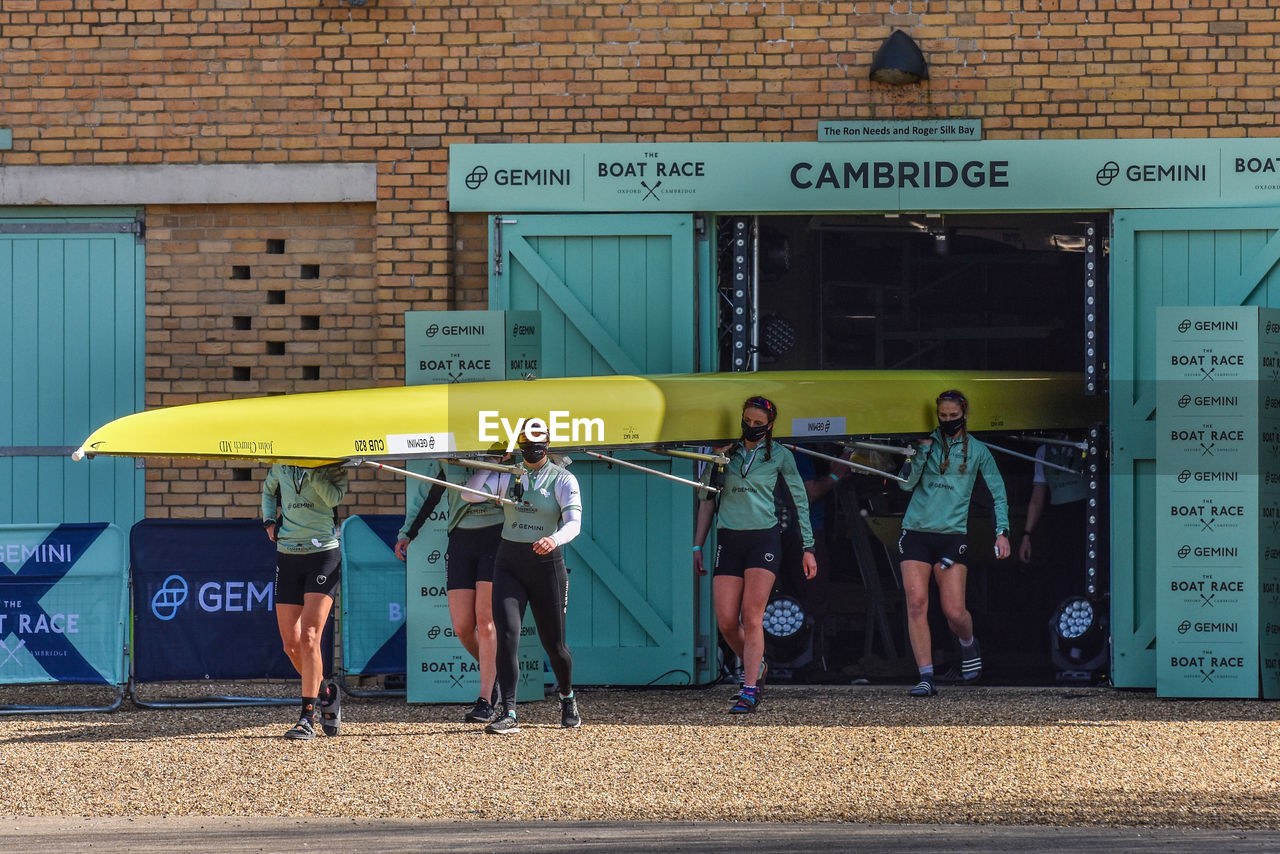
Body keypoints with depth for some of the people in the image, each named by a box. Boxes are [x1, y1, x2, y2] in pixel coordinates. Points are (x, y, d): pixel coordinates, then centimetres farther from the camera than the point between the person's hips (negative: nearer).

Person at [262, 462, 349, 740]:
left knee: (309, 638, -15)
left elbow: (334, 497, -21)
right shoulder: (281, 463, 8)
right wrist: (269, 521, 11)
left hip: (323, 553, -5)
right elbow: (269, 490, 27)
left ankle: (307, 717, -14)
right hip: (287, 557, 5)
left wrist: (312, 470, -23)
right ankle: (325, 692, 27)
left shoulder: (333, 464, -4)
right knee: (291, 645, 3)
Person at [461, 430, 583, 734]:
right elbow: (470, 494, -6)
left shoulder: (563, 480, -3)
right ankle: (507, 714, -18)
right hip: (509, 564, 1)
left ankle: (568, 698, 36)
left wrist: (555, 539, -37)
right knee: (507, 635, -15)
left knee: (554, 643, 7)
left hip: (546, 564, -1)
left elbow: (574, 523, -17)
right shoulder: (508, 475, 5)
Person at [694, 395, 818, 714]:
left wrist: (808, 548, 7)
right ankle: (756, 667, 23)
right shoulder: (726, 452, 10)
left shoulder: (779, 456, 5)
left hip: (764, 538, -3)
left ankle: (749, 689, -14)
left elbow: (800, 501, 11)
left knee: (751, 616, -14)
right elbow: (707, 500, 15)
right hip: (728, 540, 3)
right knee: (726, 622, -4)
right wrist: (698, 545, 11)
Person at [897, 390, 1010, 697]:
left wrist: (1002, 531, 2)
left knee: (954, 612, -9)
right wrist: (922, 449, -9)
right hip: (916, 532, 1)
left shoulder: (977, 450, 7)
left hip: (953, 534, -1)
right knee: (916, 603, -11)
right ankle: (926, 677, -10)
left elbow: (998, 493, 12)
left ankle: (969, 644, 27)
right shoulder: (928, 442, 9)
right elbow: (906, 482, 1)